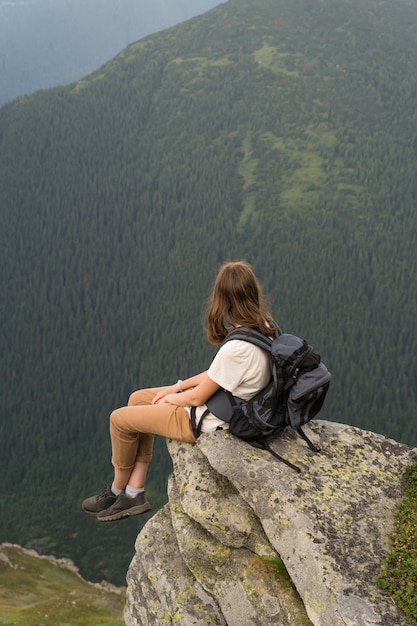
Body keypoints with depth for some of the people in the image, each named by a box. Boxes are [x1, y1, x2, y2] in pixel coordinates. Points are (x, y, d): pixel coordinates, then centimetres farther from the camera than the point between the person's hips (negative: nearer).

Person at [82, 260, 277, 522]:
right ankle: (134, 494, 20)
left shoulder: (237, 349, -33)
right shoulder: (264, 329, -7)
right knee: (138, 399, 18)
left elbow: (198, 397, -20)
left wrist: (170, 398, 0)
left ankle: (117, 490, 30)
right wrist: (178, 386, 6)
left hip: (208, 422, -9)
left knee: (120, 419, 4)